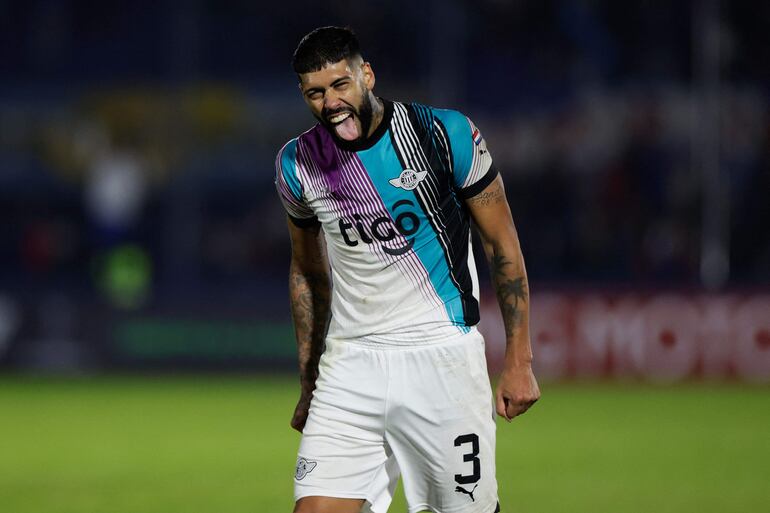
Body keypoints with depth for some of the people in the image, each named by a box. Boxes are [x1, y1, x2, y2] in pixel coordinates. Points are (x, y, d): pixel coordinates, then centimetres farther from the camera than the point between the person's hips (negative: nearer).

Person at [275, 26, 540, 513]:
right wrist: (308, 385, 18)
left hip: (442, 357, -3)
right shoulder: (297, 165, 2)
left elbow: (503, 245, -1)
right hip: (350, 362, 3)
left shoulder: (446, 135, -8)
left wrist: (519, 362, -4)